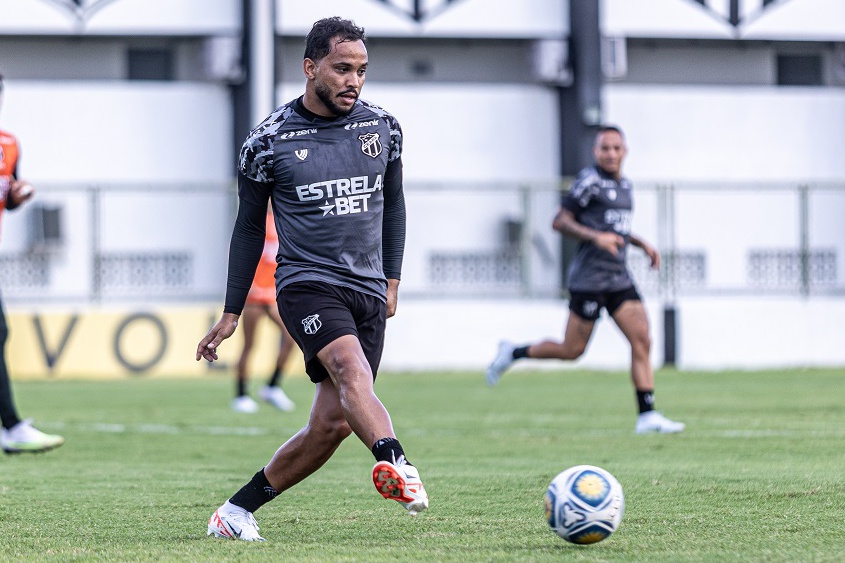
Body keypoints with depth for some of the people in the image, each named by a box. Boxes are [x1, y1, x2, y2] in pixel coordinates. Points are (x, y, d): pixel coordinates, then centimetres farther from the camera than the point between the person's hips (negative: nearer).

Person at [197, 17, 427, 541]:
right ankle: (396, 465, -57)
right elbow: (250, 226, 8)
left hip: (368, 292, 4)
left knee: (332, 424, -2)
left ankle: (237, 511, 14)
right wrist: (232, 313, 9)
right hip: (306, 281, -4)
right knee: (351, 366, -33)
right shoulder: (270, 140, -2)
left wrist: (392, 279, 17)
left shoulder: (383, 128, 7)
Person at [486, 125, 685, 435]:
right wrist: (597, 237, -24)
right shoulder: (590, 180, -10)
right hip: (589, 278, -7)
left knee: (642, 340, -5)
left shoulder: (624, 185, 16)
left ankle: (647, 416, -5)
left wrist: (642, 244, 17)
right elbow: (560, 221, -13)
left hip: (619, 278, 7)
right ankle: (512, 353, 20)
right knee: (572, 349, -3)